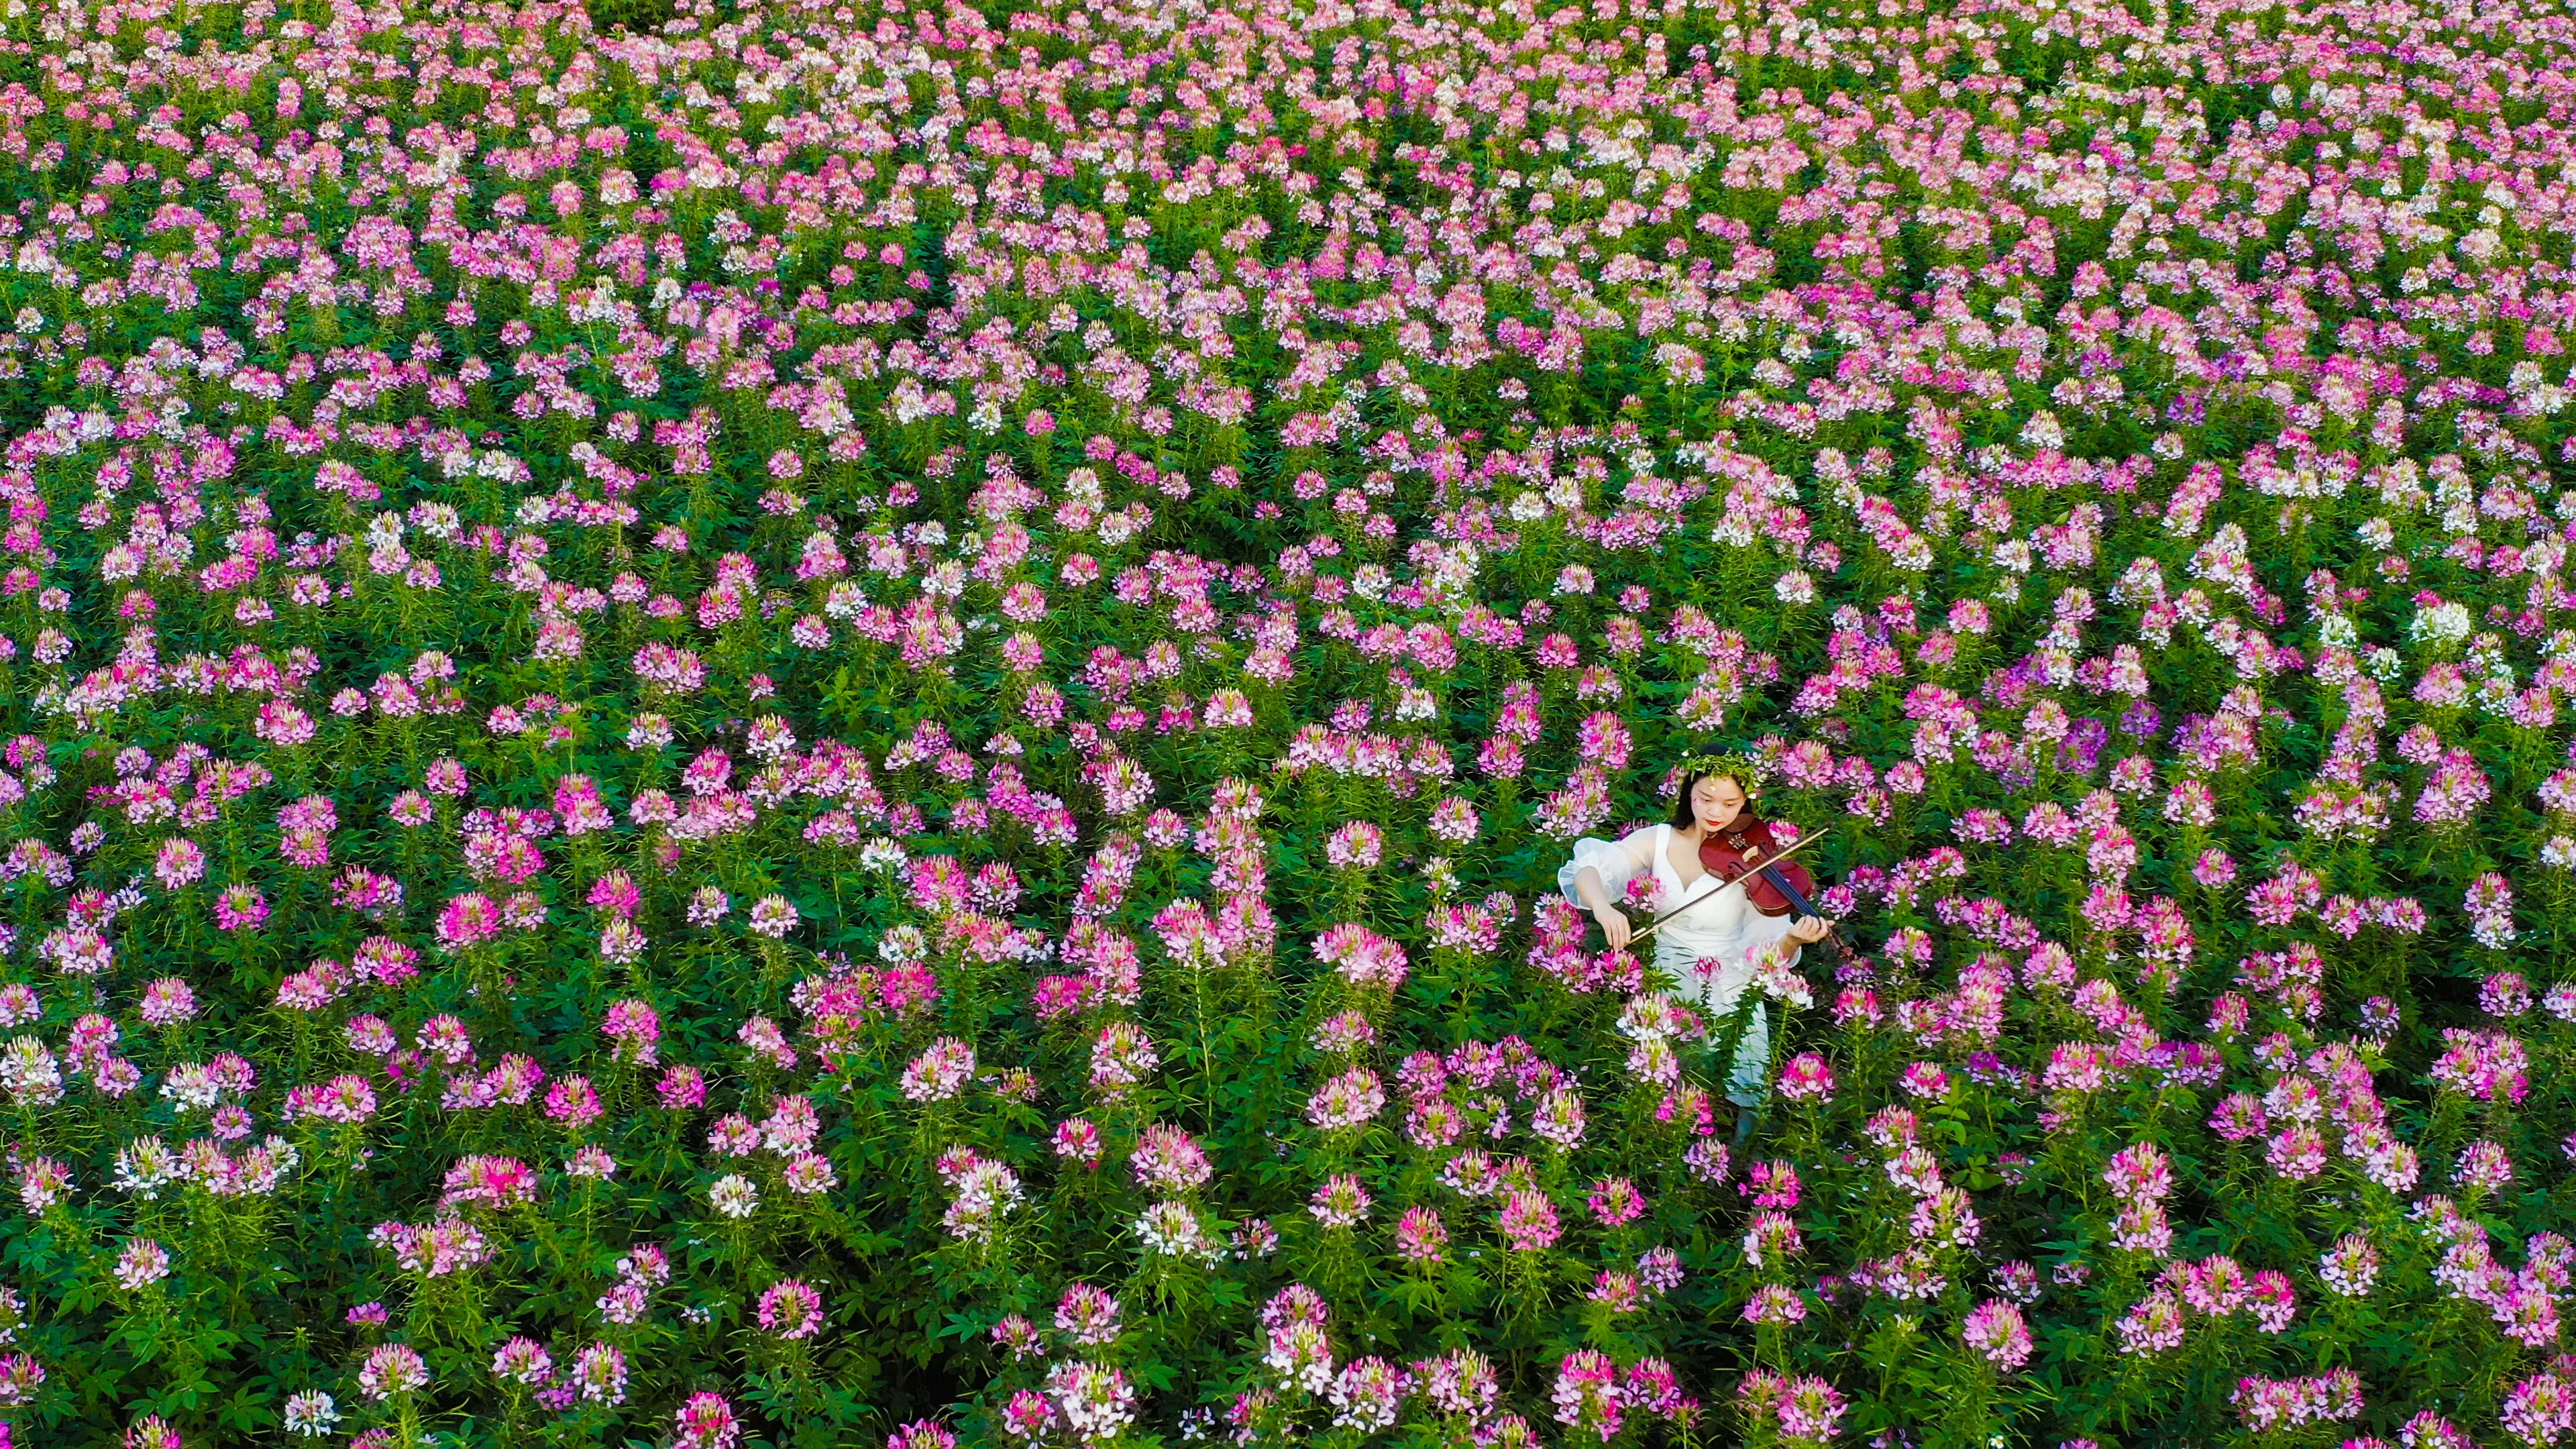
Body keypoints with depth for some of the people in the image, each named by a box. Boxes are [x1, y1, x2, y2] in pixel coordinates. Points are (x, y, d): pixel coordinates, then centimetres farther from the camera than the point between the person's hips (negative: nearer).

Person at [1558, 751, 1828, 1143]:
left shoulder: (1754, 860, -7)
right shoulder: (1659, 841, 0)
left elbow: (1765, 955, -12)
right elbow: (1586, 870, -11)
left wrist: (1793, 939, -35)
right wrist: (1602, 906, -32)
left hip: (1728, 997, -2)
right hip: (1665, 990, 2)